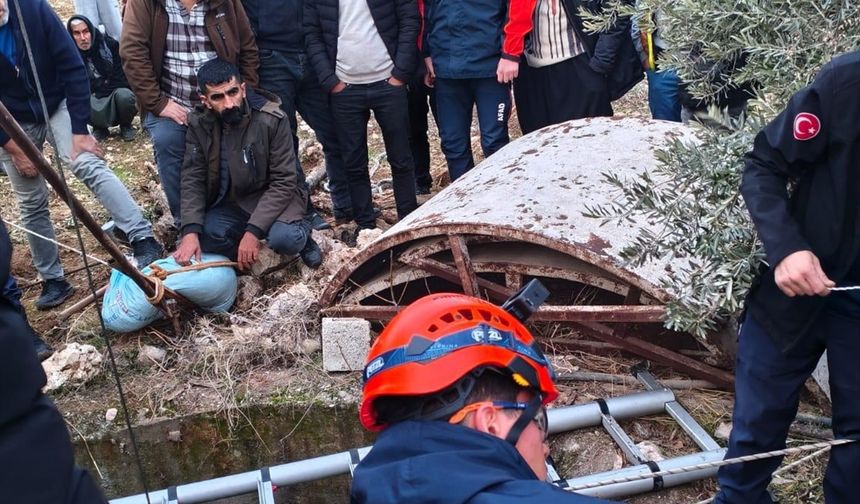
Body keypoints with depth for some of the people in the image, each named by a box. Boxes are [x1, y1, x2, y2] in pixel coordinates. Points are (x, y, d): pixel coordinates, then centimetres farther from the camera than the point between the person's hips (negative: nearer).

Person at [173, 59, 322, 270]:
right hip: (229, 203, 3)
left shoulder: (272, 119, -21)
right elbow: (193, 179, -9)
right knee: (202, 238, -26)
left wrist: (253, 231, -28)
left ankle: (301, 233, 3)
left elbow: (283, 182, -20)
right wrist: (190, 232, -25)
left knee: (284, 238, -34)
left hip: (272, 197, -3)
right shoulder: (199, 124, -9)